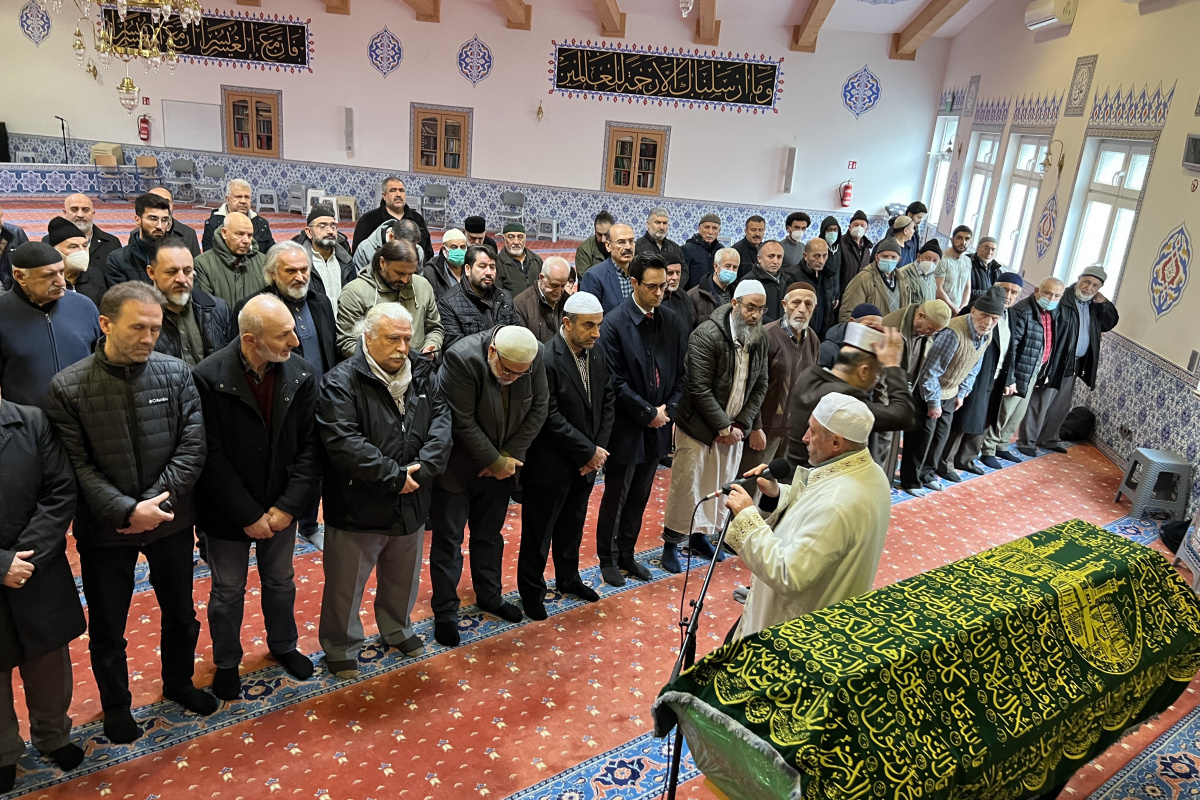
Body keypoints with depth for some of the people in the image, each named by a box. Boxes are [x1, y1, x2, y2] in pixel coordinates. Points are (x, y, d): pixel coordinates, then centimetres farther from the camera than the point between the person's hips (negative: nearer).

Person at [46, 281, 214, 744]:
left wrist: (158, 501, -17)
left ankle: (178, 682, 46)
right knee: (107, 627, 16)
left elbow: (192, 447, -9)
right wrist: (127, 512, -22)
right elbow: (78, 465, -13)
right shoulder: (68, 387, -13)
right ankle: (115, 704, 41)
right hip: (105, 529, -2)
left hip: (171, 519, 2)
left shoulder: (176, 374, -8)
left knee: (180, 613, 20)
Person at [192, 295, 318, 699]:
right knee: (228, 591, 17)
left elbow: (308, 446, -8)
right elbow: (211, 457, -19)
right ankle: (226, 662, 42)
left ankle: (283, 645, 48)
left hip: (280, 508, 3)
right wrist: (249, 515, -18)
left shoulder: (301, 374, -12)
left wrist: (287, 506, -14)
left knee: (281, 581, 23)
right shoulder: (208, 378, -23)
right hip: (228, 511, -3)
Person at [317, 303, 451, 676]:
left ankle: (397, 630, 49)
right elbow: (343, 442, -27)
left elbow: (441, 421, -6)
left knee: (404, 576, 24)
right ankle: (341, 647, 34)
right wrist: (394, 476, -24)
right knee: (346, 583, 11)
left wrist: (422, 468, -21)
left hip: (411, 502, 6)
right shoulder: (341, 382, -17)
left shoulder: (422, 376, 2)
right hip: (358, 506, -5)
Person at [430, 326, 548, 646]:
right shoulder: (462, 359, -29)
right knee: (448, 541, 5)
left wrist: (509, 456, -11)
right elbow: (463, 423, -26)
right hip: (457, 467, -5)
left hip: (500, 466, 5)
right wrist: (495, 462, -17)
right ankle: (445, 611, 20)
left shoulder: (534, 357, -14)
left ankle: (489, 595, 38)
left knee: (490, 535, 20)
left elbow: (538, 408, -5)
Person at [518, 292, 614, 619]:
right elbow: (550, 417, -24)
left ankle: (568, 578, 44)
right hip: (552, 465, -7)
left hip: (586, 461, 7)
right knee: (538, 531, 11)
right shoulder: (546, 358, -23)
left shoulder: (596, 353, 0)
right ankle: (531, 590, 30)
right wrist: (589, 451, -18)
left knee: (572, 526, 24)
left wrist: (599, 448, -5)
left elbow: (607, 400, 6)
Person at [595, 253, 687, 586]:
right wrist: (648, 413, -14)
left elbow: (681, 373, 8)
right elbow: (615, 381, -15)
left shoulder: (671, 322, 3)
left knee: (639, 497, 17)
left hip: (658, 425, 5)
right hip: (626, 429, -5)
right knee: (615, 498, 9)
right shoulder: (615, 324, -14)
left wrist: (669, 409, -5)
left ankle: (626, 555, 34)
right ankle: (607, 558, 27)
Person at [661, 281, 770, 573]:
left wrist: (740, 425, -5)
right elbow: (699, 390, -20)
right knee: (686, 486, 1)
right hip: (698, 426, -6)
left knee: (721, 485, 13)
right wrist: (723, 427, -16)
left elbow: (760, 387, 6)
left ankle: (700, 535, 32)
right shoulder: (706, 335, -18)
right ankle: (672, 543, 16)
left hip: (732, 429, 6)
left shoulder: (759, 339, 2)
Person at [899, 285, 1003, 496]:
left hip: (949, 393, 8)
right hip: (929, 390, -8)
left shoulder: (986, 335, -7)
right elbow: (931, 370, -28)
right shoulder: (953, 333, -32)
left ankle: (927, 474, 34)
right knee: (922, 435, 0)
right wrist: (933, 402, -20)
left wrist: (961, 394, 10)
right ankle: (910, 480, 15)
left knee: (941, 435, 17)